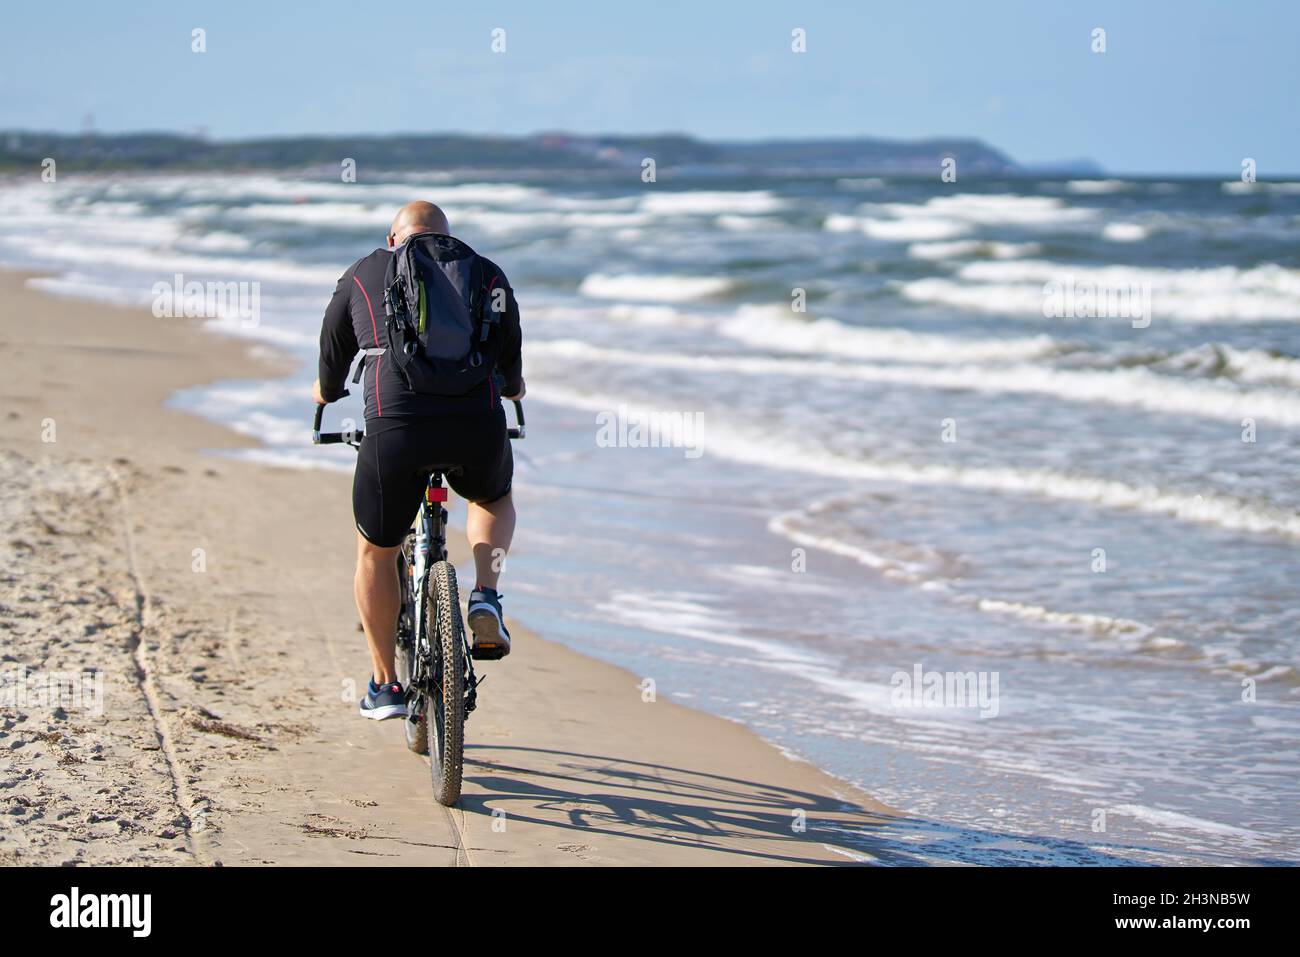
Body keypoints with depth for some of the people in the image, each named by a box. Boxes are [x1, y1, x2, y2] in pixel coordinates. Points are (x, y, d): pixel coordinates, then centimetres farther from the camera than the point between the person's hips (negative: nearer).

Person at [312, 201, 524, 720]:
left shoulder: (363, 274, 18)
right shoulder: (488, 274, 20)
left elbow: (333, 353, 30)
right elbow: (510, 353, 33)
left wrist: (327, 391, 53)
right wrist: (512, 386, 56)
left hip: (395, 427, -1)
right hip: (478, 424, 1)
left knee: (376, 551, 21)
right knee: (494, 499, 34)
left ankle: (385, 685, 26)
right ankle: (485, 596, 10)